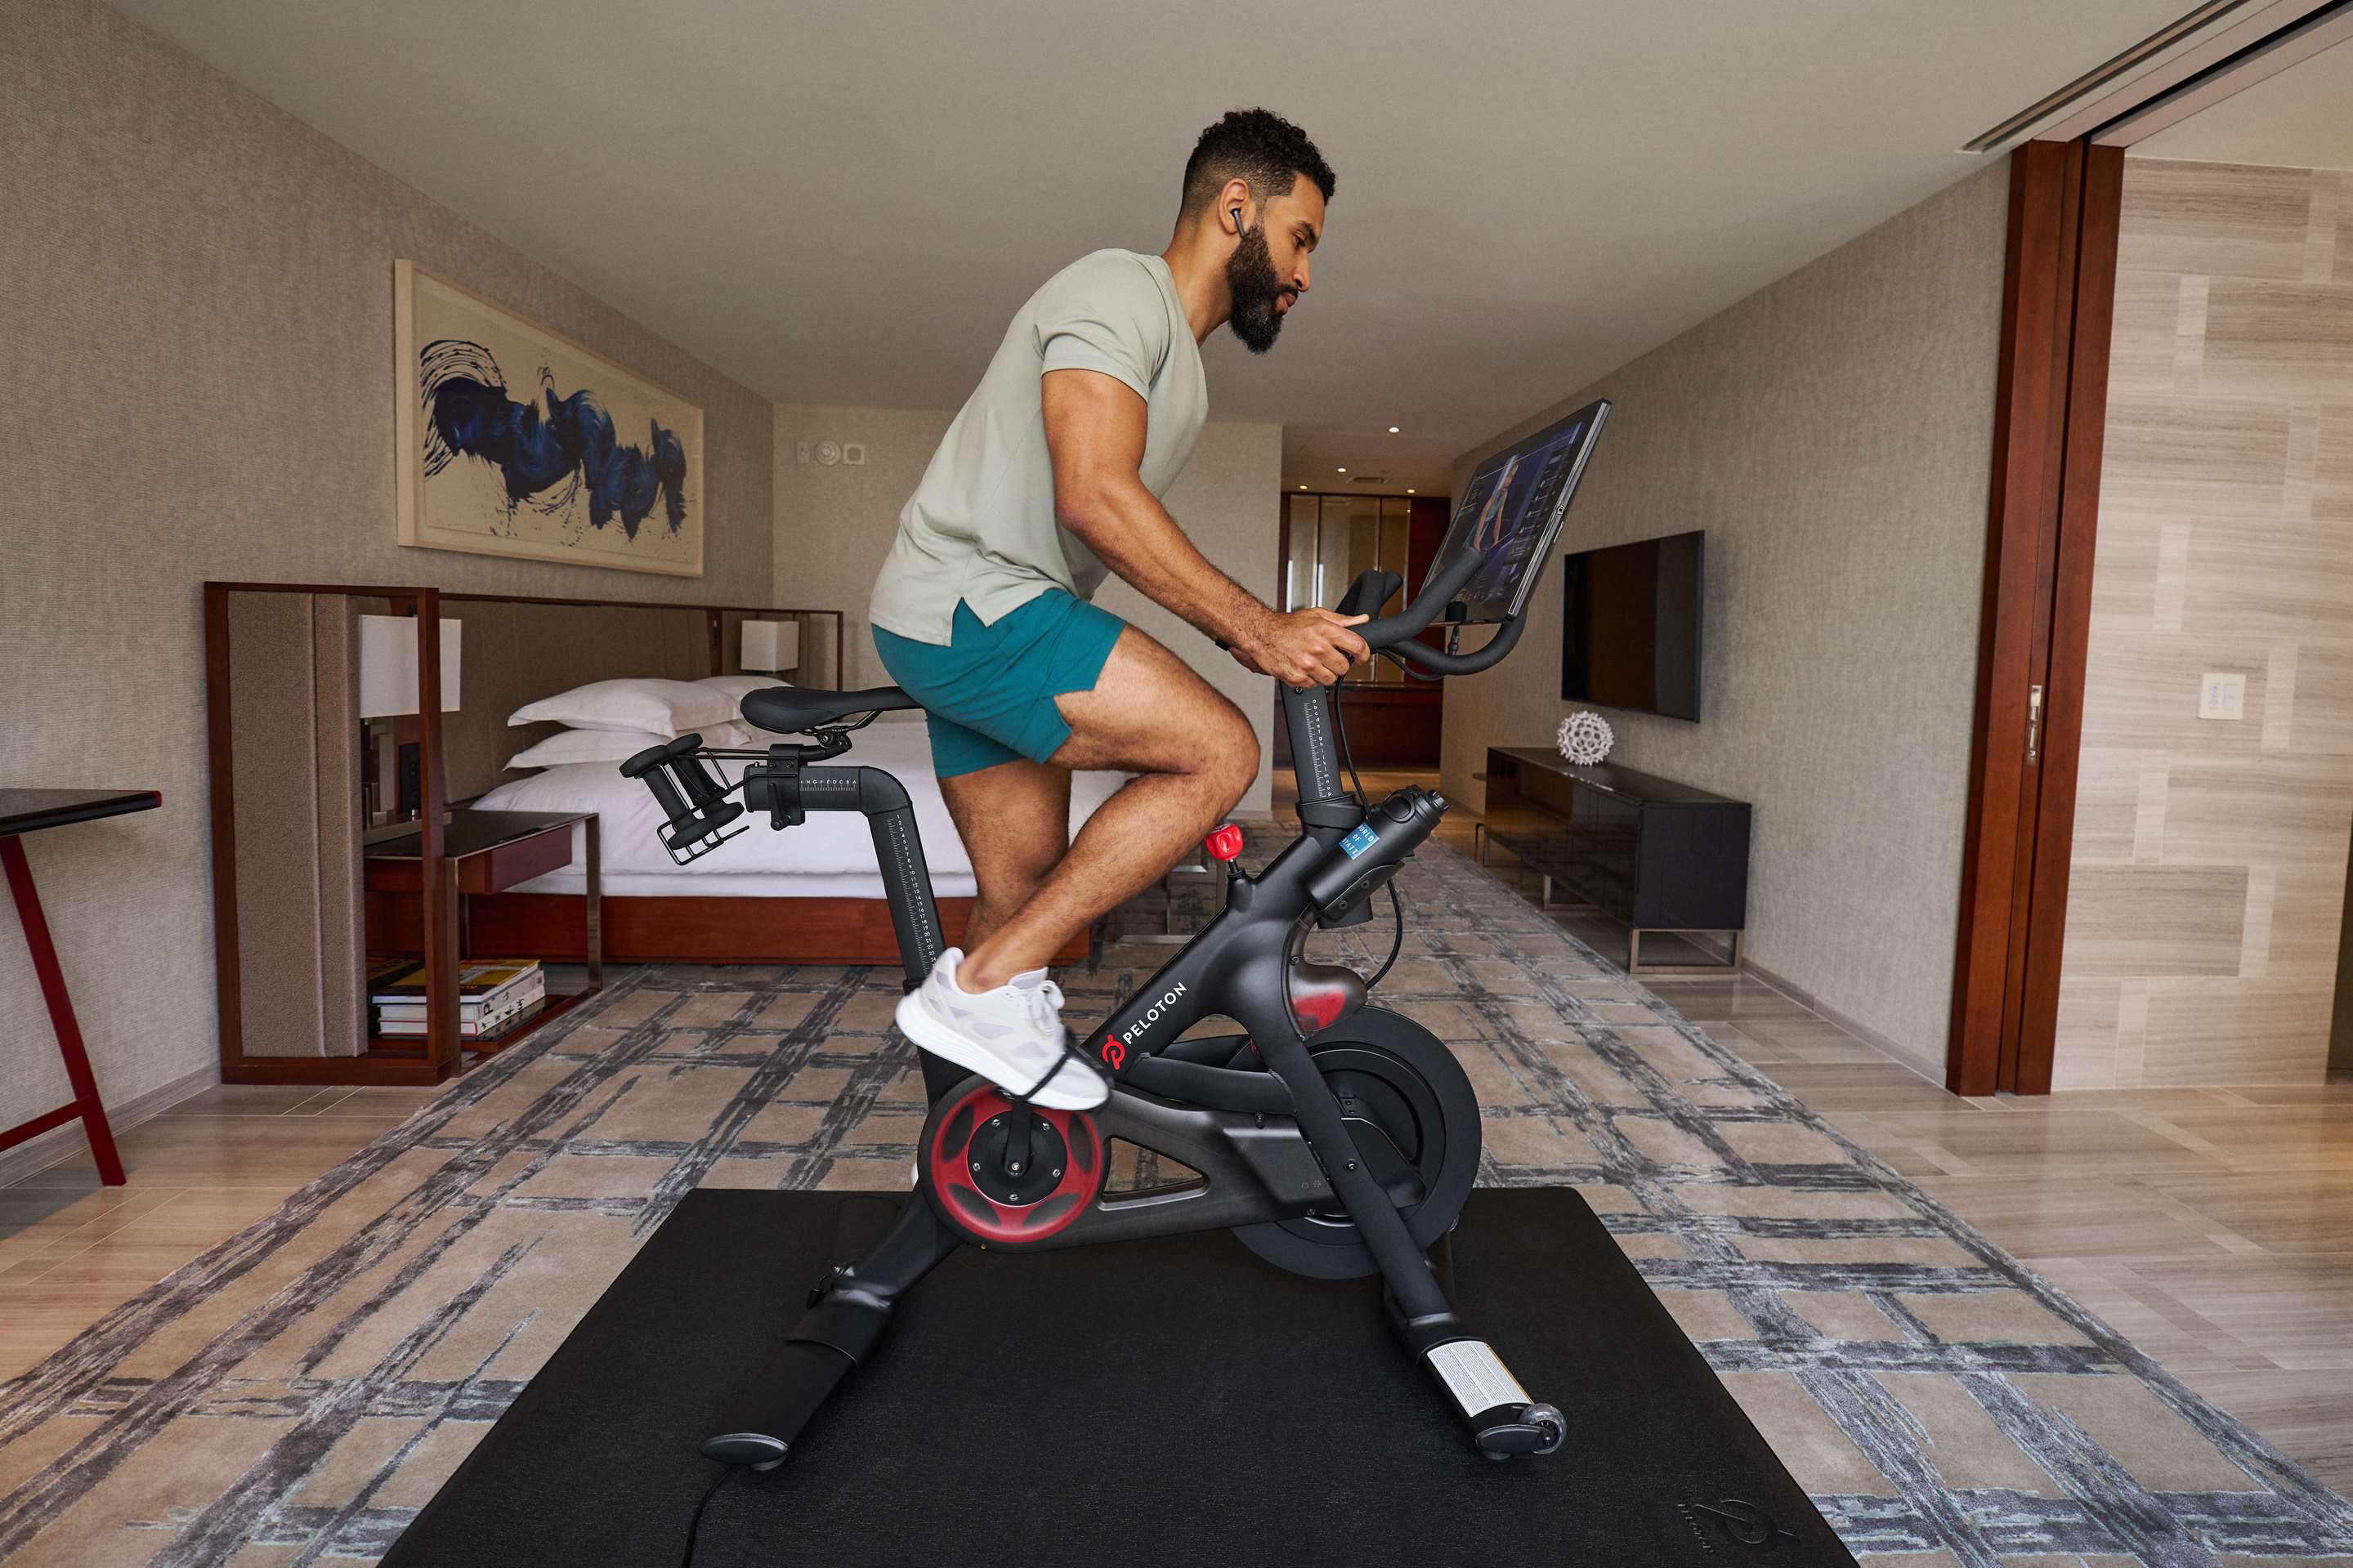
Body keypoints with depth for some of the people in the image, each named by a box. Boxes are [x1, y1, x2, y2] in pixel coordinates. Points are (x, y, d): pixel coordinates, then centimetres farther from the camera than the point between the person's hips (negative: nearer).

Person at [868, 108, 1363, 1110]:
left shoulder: (1177, 354, 21)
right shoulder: (1119, 290, -11)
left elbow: (1121, 521, 21)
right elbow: (1095, 498, -23)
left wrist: (1244, 633, 12)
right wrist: (1257, 627, -22)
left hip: (984, 621, 10)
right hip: (970, 605, -10)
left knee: (1025, 895, 11)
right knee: (1219, 751, -19)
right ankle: (982, 988, -15)